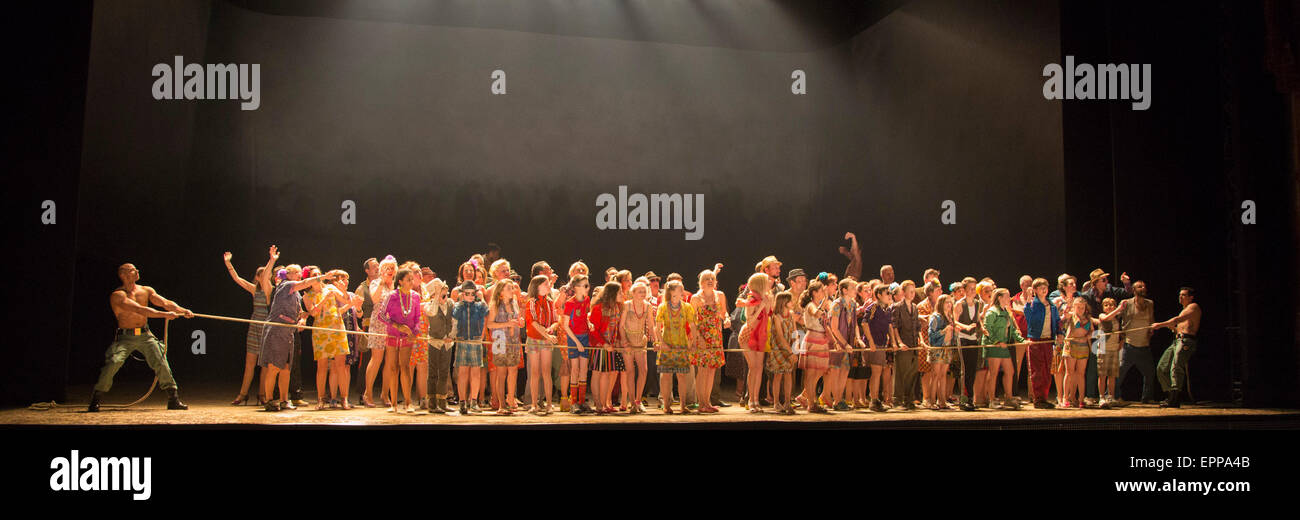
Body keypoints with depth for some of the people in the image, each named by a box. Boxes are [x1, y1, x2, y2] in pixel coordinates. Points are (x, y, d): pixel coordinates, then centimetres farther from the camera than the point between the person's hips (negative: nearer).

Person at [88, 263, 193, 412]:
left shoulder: (146, 291, 7)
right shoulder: (117, 295, -11)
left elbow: (165, 302, -1)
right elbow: (140, 310, -22)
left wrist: (182, 310, -20)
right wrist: (164, 314, -29)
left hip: (145, 335, 4)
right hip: (125, 337, -4)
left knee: (161, 363, -7)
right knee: (113, 363, -20)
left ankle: (174, 400, 1)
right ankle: (95, 401, -4)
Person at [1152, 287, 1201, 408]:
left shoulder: (1194, 307, 1)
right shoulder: (1184, 310, 30)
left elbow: (1178, 319, -13)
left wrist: (1160, 324, -14)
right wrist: (1172, 327, 10)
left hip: (1186, 341, -10)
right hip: (1177, 340, 10)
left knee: (1176, 368, -22)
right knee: (1161, 368, 5)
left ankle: (1175, 400, -23)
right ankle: (1171, 396, 10)